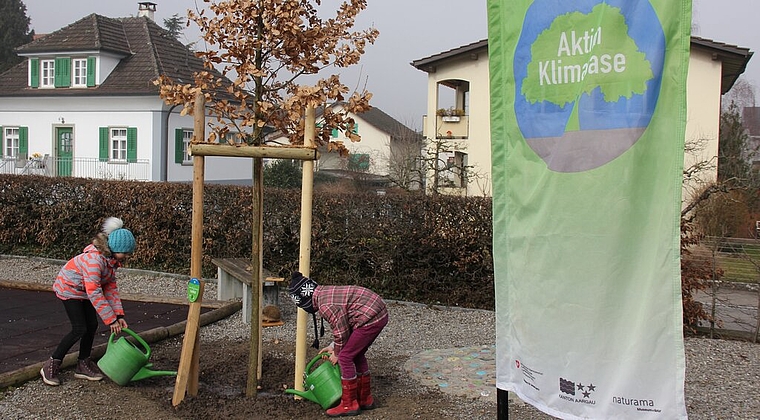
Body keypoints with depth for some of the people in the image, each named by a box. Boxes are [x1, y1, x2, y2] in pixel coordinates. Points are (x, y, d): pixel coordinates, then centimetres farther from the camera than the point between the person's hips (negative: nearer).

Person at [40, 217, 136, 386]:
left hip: (84, 291, 8)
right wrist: (110, 319, -33)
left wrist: (118, 315, -12)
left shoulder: (112, 259, -7)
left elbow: (111, 287, -5)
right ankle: (50, 366, 2)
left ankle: (83, 365, 18)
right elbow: (94, 292, -37)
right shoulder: (94, 258, -36)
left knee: (92, 326, 4)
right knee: (79, 329, -11)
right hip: (68, 288, -8)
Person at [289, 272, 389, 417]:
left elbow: (341, 331, -11)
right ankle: (365, 399, 31)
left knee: (345, 357, -2)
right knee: (356, 355, 21)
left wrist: (337, 353, 7)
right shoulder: (326, 292, 14)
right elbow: (342, 323, 23)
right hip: (379, 313, 10)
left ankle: (349, 405, 7)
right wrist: (333, 346, 22)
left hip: (370, 319, -10)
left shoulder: (325, 306, -17)